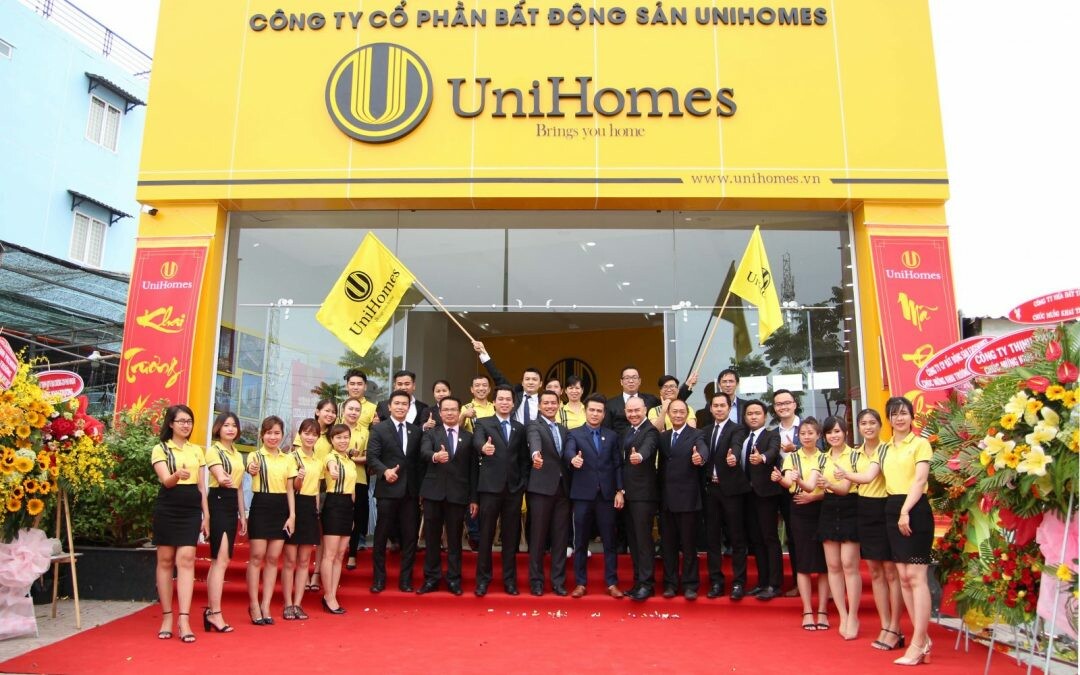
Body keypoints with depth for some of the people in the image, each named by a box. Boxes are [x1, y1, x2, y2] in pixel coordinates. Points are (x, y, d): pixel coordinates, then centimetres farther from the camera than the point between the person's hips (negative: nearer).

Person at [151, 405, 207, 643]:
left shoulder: (197, 451, 13)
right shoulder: (160, 449, 1)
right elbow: (165, 481, -13)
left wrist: (206, 515, 9)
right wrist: (177, 475, -36)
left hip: (191, 510, 2)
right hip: (167, 509, -2)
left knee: (186, 560, -6)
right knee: (165, 561, 4)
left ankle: (184, 619, -9)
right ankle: (167, 617, 14)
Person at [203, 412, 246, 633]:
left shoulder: (238, 455, 18)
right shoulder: (214, 451, -5)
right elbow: (220, 478, -21)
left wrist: (243, 514, 19)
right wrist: (224, 480, -44)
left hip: (232, 506, 8)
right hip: (218, 503, -8)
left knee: (218, 560, 10)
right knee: (222, 559, -12)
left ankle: (210, 610, 16)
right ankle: (215, 613, -10)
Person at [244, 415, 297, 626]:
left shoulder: (288, 460, 9)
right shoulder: (255, 456, -2)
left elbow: (290, 489, 10)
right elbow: (251, 469, -27)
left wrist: (292, 515, 1)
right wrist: (253, 470, -51)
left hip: (281, 508, 4)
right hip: (260, 507, -4)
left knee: (273, 558, 7)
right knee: (256, 556, 0)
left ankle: (266, 606, 14)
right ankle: (254, 605, 11)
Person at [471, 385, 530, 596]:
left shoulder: (520, 428, 12)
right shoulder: (483, 423, 2)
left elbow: (524, 459, 13)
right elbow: (477, 441, -19)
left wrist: (523, 483, 3)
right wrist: (484, 447, -42)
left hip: (514, 489, 3)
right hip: (490, 487, -3)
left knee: (511, 536, 8)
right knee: (486, 535, 3)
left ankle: (510, 580, 17)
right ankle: (483, 580, 14)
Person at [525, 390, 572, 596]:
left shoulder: (564, 430, 17)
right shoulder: (534, 426, -3)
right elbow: (534, 441, -26)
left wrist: (571, 486, 6)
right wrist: (536, 454, -49)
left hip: (562, 487, 5)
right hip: (542, 487, -5)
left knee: (561, 537, 7)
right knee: (538, 535, 1)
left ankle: (558, 581, 15)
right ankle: (536, 581, 11)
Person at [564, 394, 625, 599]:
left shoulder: (612, 436, 11)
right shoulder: (574, 434, 3)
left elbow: (618, 465, 7)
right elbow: (568, 452, -17)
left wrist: (619, 491, -1)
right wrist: (573, 459, -40)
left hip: (606, 495, 2)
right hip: (583, 494, -1)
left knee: (609, 541, 6)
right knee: (580, 542, 6)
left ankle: (611, 583, 14)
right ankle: (580, 583, 15)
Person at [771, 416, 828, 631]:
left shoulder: (824, 458, 6)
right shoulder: (792, 457, 3)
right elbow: (788, 482, -14)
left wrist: (813, 496, -20)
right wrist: (780, 479, -38)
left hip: (821, 510, 1)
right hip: (800, 511, -1)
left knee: (823, 562, 2)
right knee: (803, 562, 0)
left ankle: (822, 611, 11)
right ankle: (807, 612, 7)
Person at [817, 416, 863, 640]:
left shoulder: (854, 455, -5)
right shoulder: (823, 458, 11)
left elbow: (846, 488, -16)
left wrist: (829, 485, -32)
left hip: (849, 510, -5)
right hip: (829, 512, 5)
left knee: (849, 564, -9)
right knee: (833, 566, 5)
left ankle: (853, 617, 1)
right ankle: (843, 616, 12)